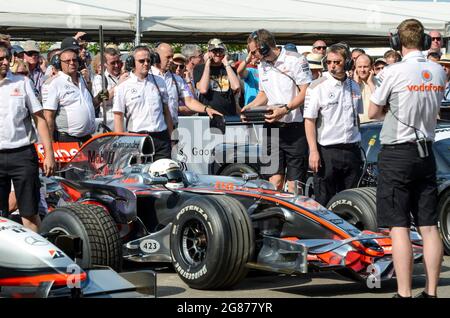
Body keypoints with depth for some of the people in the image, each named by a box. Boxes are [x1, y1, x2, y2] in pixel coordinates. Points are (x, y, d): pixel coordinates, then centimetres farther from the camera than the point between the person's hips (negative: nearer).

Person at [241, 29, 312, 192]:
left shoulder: (295, 60, -7)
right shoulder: (262, 66, 16)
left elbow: (305, 92, -12)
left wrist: (285, 109, -22)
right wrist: (250, 107, 7)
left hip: (295, 128, -5)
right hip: (272, 127, 6)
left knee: (294, 182, -5)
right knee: (274, 180, 0)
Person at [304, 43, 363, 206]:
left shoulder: (354, 87, 10)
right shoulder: (317, 87, -7)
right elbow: (309, 120, -9)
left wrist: (357, 142, 16)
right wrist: (313, 151, -16)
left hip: (352, 150, 5)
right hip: (327, 151, -5)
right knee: (324, 201, -1)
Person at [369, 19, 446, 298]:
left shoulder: (394, 72, -13)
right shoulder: (439, 72, 3)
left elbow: (373, 113, -2)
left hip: (397, 153, -5)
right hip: (426, 152, 5)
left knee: (399, 227, -4)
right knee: (429, 226, 8)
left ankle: (404, 293, -6)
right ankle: (431, 291, 12)